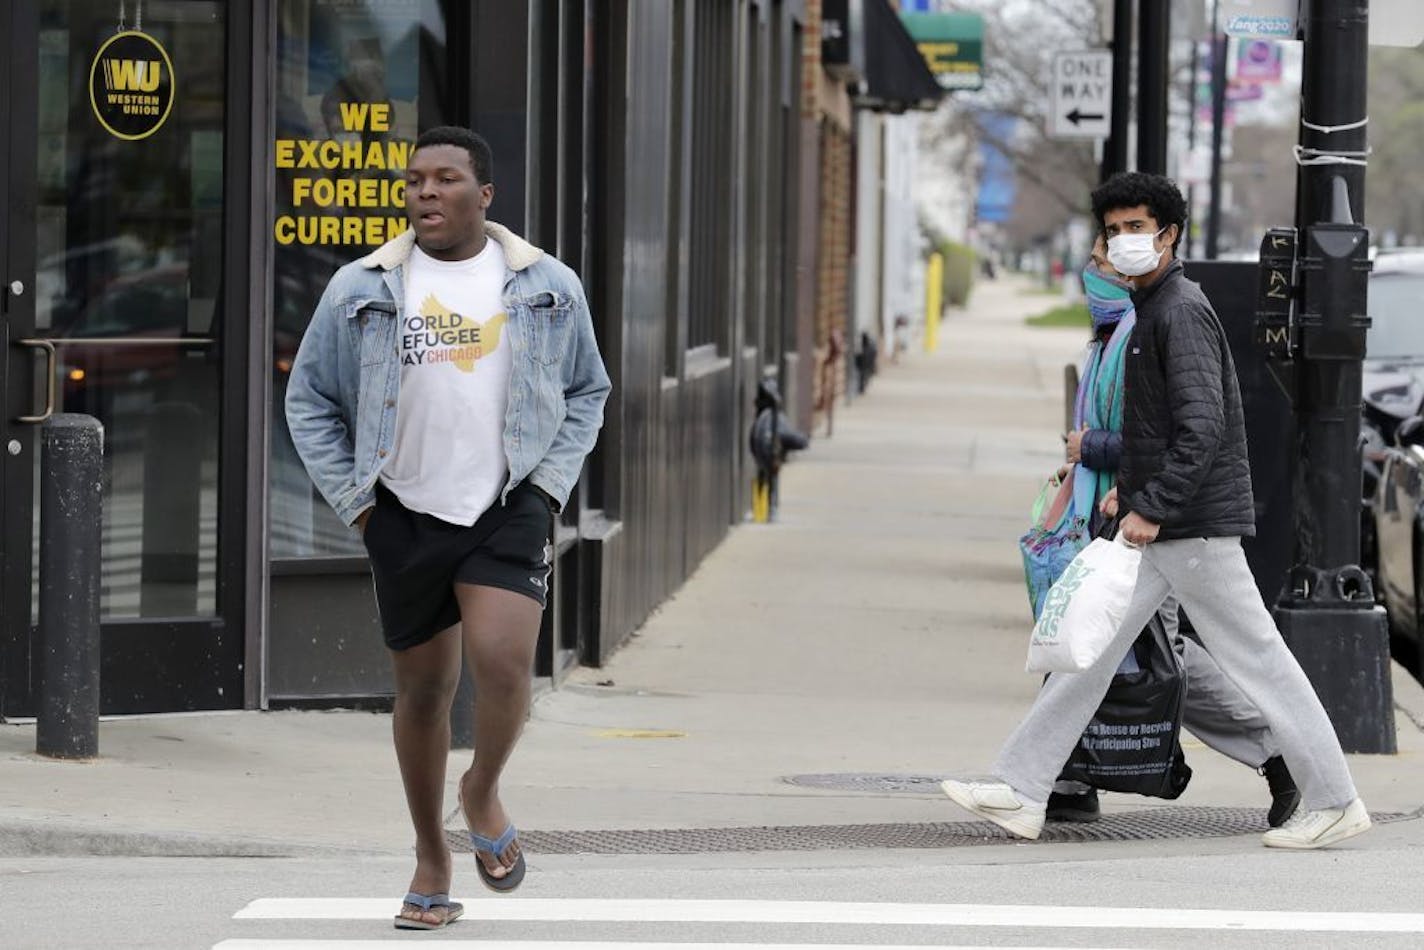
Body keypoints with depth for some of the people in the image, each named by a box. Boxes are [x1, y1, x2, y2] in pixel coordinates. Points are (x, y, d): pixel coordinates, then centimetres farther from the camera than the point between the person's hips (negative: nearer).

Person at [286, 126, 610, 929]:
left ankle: (484, 791, 9)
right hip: (408, 515, 1)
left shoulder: (548, 287, 4)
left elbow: (587, 392, 15)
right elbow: (310, 398, 9)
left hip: (511, 508, -1)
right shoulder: (362, 290, 2)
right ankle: (432, 858, 24)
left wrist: (552, 481, 3)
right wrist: (353, 499, 2)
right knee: (424, 687, 7)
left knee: (502, 659, -21)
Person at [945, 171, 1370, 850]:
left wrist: (1152, 507, -22)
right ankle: (1020, 794, 7)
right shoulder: (1149, 309, 16)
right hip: (1158, 524, 10)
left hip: (1195, 527, -10)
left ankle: (1333, 803, 4)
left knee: (1256, 658, -3)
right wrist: (1131, 487, 20)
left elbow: (1203, 427, -24)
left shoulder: (1182, 312, -15)